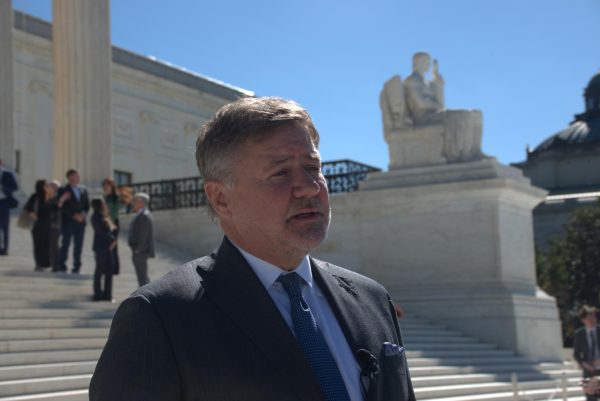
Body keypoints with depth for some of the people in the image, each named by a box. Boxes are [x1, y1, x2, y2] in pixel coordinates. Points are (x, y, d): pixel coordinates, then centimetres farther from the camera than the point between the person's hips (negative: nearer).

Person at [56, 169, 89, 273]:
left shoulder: (83, 190, 14)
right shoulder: (63, 191, -1)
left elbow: (87, 205, 14)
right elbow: (63, 207, -9)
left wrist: (83, 214, -4)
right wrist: (74, 215, -15)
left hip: (80, 222, 4)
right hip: (68, 222, -4)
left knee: (78, 245, 3)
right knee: (65, 244, -4)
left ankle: (77, 266, 7)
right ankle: (61, 265, 1)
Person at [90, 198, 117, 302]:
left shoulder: (105, 216, 13)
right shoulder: (96, 217, -11)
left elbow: (111, 228, 12)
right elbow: (101, 231, -16)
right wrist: (113, 240, -11)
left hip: (108, 246, 8)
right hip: (100, 246, -8)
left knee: (110, 269, 7)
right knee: (100, 269, 0)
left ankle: (107, 294, 14)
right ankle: (98, 294, 9)